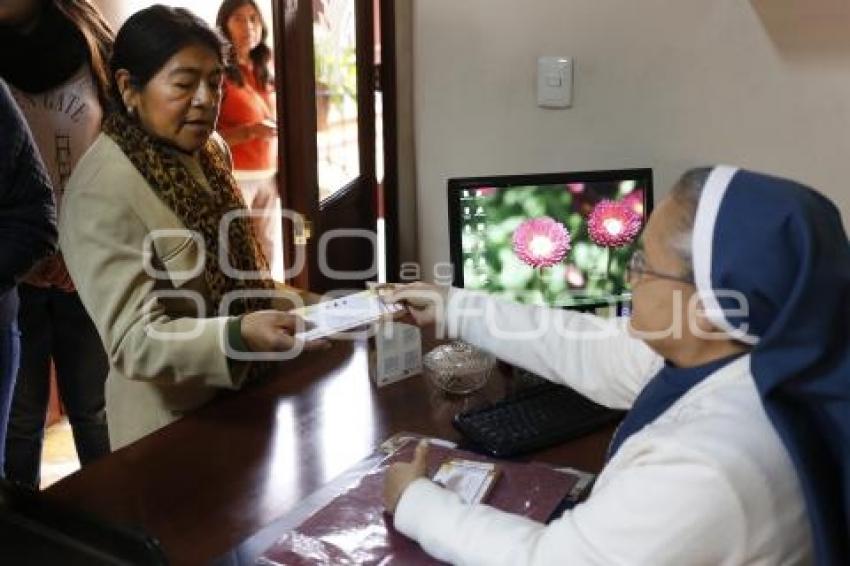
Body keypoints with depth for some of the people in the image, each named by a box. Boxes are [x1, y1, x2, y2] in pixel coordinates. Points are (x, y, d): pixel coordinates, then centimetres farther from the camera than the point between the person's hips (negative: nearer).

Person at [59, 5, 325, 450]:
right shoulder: (102, 191, -24)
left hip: (241, 397, 8)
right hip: (174, 427, -7)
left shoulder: (210, 149, 1)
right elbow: (132, 340, -28)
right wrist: (239, 334, -40)